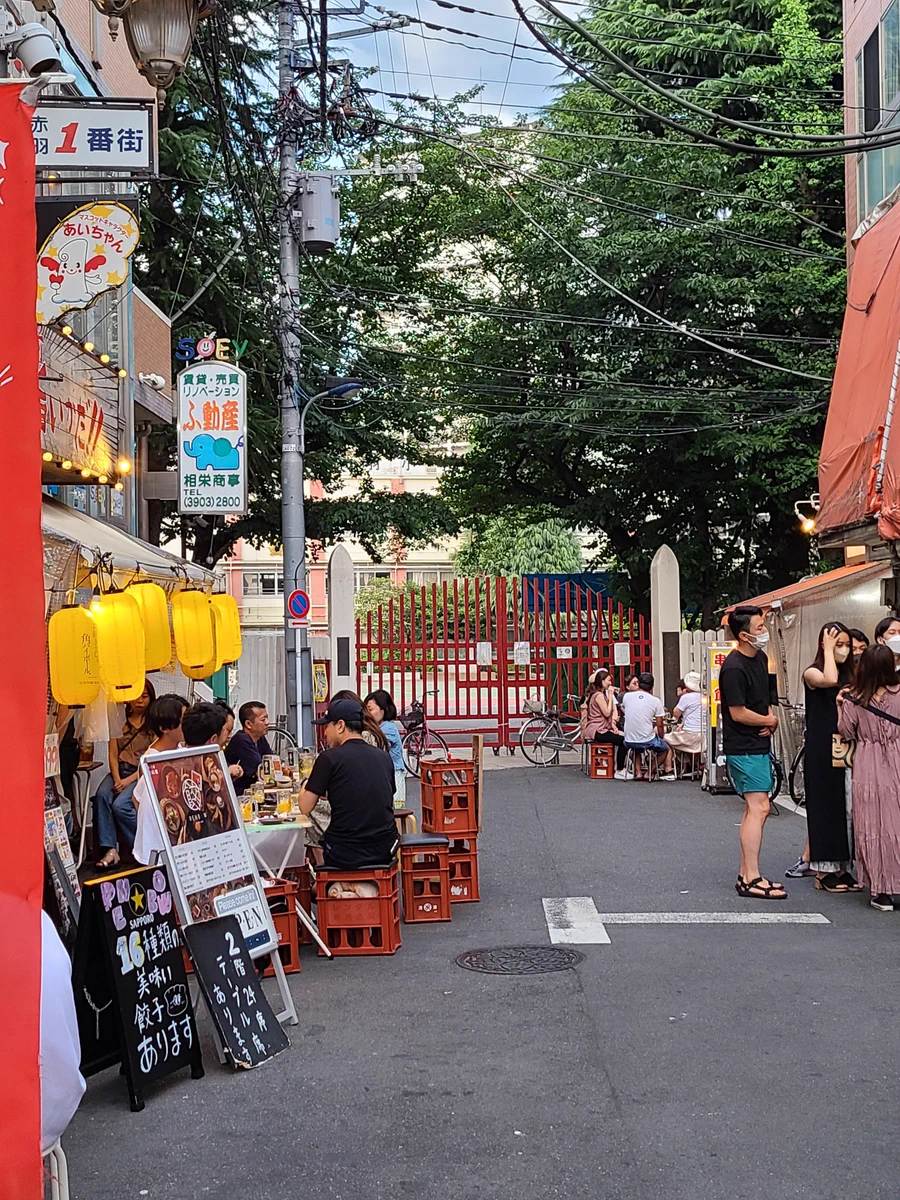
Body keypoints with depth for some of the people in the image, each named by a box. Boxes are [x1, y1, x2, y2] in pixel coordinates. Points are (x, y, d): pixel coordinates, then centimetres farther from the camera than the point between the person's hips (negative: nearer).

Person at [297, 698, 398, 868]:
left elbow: (305, 807, -6)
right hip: (384, 852, 4)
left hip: (344, 856, -4)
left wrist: (307, 786, 17)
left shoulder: (329, 758, -8)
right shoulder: (384, 757, 7)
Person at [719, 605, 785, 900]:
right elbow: (739, 713, -21)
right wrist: (770, 721, -5)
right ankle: (752, 879, -9)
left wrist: (770, 720, 2)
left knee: (754, 809, 13)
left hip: (759, 745, 10)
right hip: (744, 749, -10)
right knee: (759, 808, -12)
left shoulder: (760, 659, 10)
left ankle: (746, 875, 20)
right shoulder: (734, 668, -20)